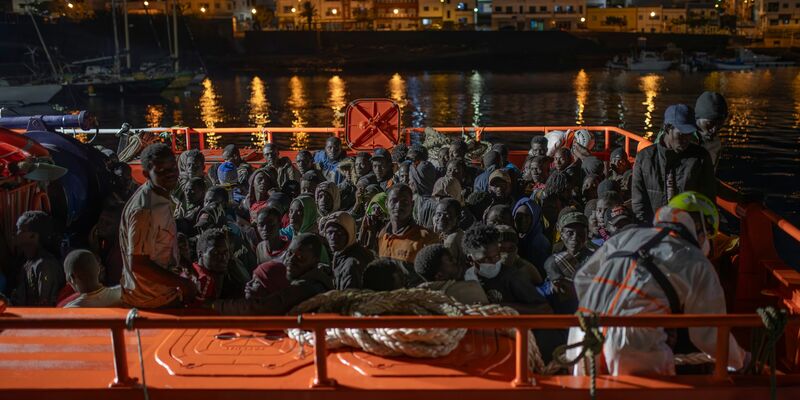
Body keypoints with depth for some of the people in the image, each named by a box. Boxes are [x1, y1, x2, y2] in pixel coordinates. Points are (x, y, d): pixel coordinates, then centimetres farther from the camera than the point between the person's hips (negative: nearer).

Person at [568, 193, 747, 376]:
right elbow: (711, 334, 14)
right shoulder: (698, 265, 9)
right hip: (635, 341, -4)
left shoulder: (627, 236, 19)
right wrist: (738, 360, 33)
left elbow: (582, 277, 22)